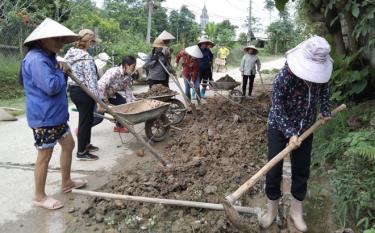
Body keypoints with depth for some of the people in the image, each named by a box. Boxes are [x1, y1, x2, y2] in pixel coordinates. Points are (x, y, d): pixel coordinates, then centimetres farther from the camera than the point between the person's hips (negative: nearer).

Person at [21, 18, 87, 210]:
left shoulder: (48, 57, 13)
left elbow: (58, 83, 19)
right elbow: (51, 86, -29)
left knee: (68, 145, 18)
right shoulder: (36, 59, -21)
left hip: (56, 114, 10)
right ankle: (40, 196, 17)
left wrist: (61, 69, -1)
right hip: (43, 117, -10)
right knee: (45, 155, 1)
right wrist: (61, 72, -10)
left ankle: (66, 182, 35)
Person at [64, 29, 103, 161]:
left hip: (73, 90, 9)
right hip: (84, 92, -9)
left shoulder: (70, 54, 7)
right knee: (85, 121, 3)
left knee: (86, 118, 22)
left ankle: (86, 144, 38)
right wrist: (99, 101, -20)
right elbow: (91, 82, -24)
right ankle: (81, 153, 15)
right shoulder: (86, 58, -21)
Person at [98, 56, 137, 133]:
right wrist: (105, 101, -24)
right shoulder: (114, 72, -33)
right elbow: (102, 86, -35)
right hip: (100, 93, -8)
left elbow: (128, 91, -4)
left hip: (112, 94, 8)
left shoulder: (128, 76, -8)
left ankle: (119, 126, 15)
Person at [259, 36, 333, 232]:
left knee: (301, 169, 9)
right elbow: (277, 109, -23)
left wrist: (325, 111, 3)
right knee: (274, 169, -2)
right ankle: (272, 210, 19)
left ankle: (296, 211, 25)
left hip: (305, 127, 5)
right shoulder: (283, 77, -28)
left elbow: (324, 88, 11)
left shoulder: (319, 71, -13)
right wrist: (290, 133, -29)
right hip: (279, 127, -4)